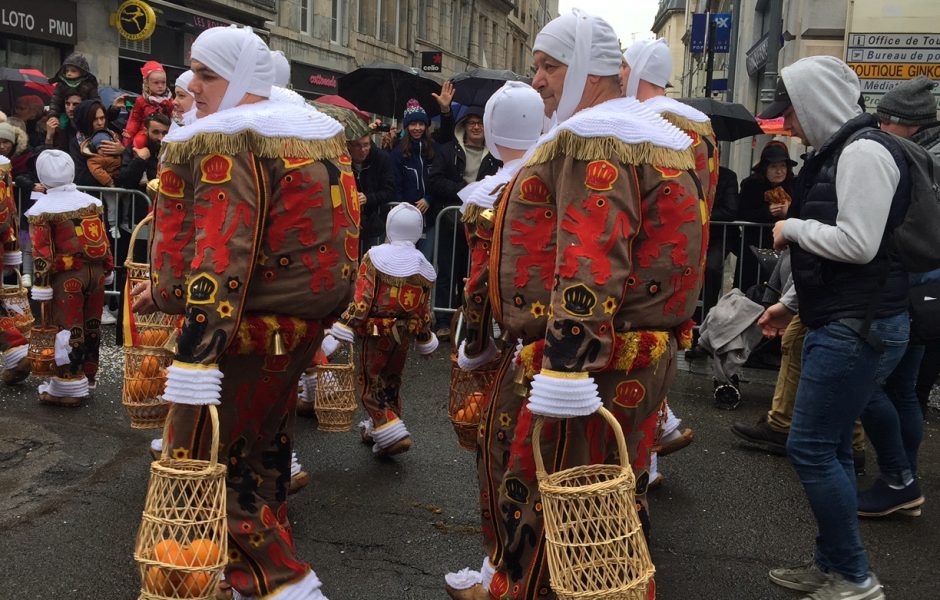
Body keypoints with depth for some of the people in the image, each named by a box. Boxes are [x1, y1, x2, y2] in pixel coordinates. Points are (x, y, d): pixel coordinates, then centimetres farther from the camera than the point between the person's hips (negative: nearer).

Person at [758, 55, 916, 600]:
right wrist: (792, 303, 21)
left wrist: (793, 228, -11)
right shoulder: (836, 151, 15)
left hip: (860, 327, -10)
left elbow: (858, 243, -25)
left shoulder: (864, 151, -15)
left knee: (811, 448, -6)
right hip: (841, 323, 10)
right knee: (831, 447, 14)